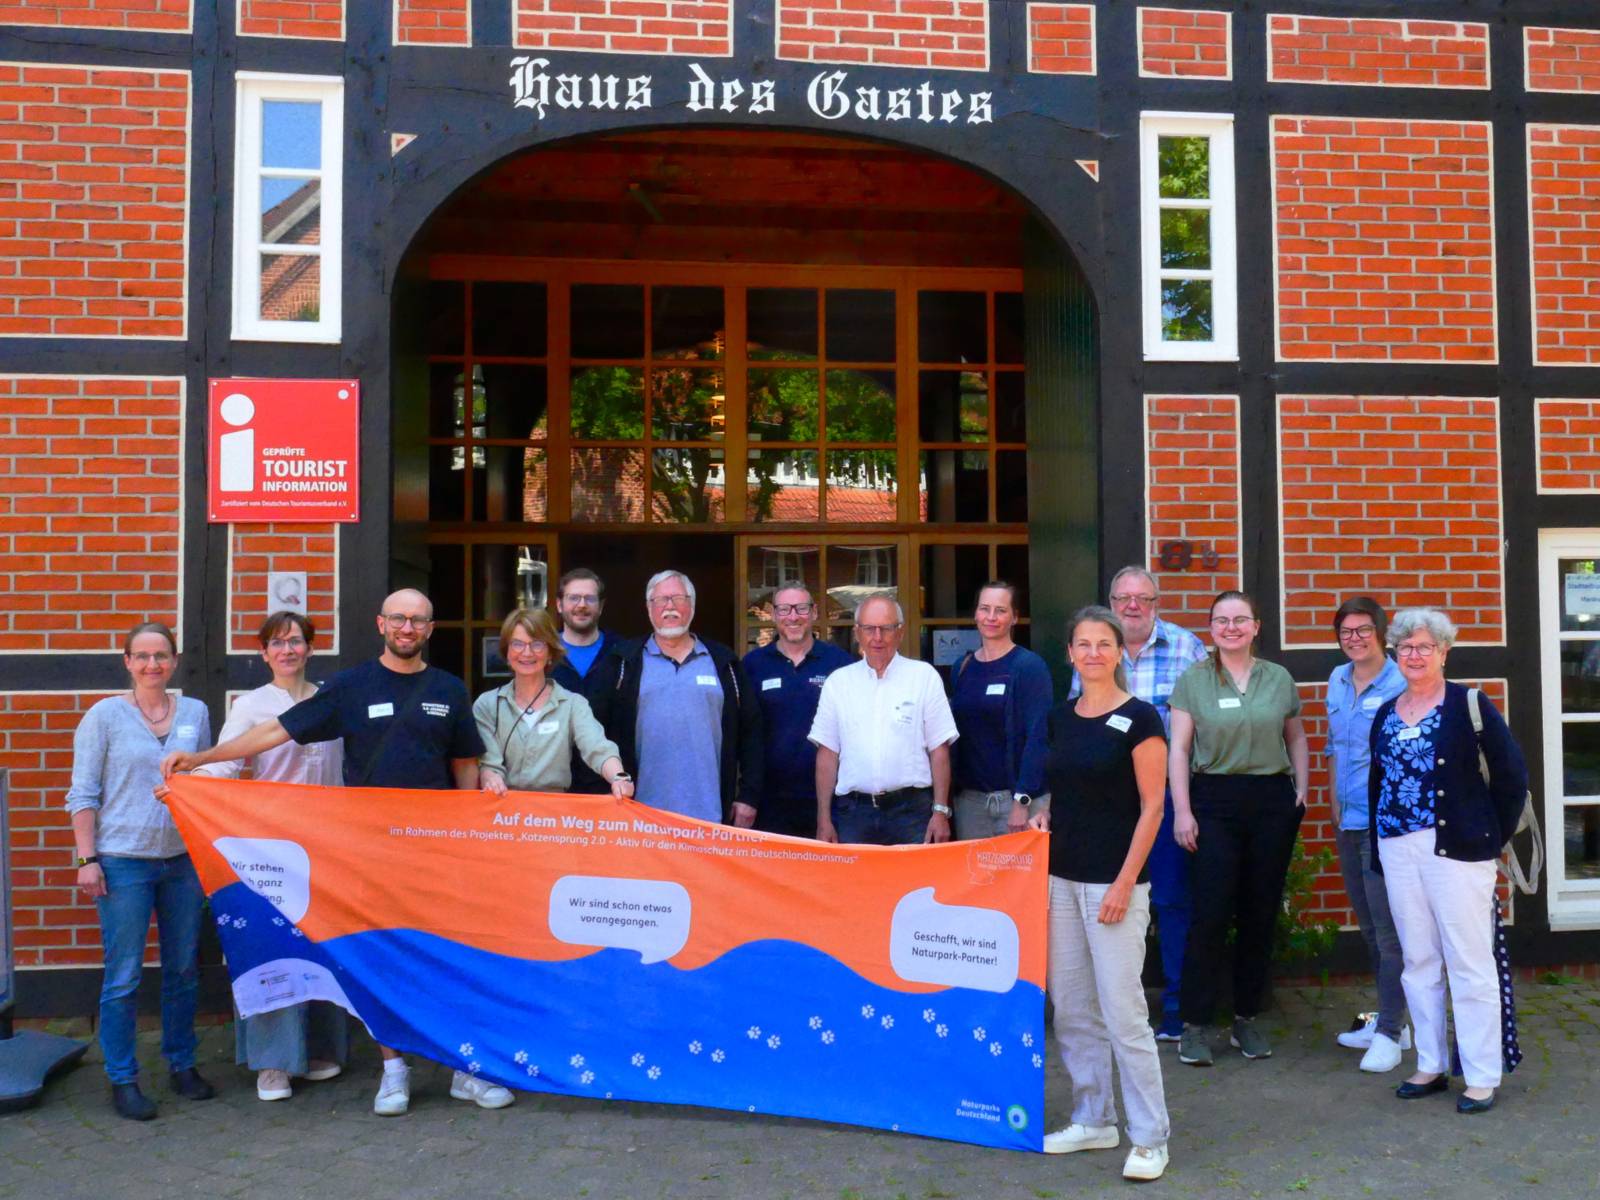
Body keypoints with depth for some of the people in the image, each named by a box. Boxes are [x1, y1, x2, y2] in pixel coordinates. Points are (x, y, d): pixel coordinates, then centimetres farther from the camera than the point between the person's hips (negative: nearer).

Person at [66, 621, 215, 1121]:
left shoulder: (196, 713, 7)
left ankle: (182, 1065, 25)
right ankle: (123, 1080, 14)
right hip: (123, 861, -3)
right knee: (123, 976, 1)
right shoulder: (105, 715, -2)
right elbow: (83, 793, -2)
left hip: (184, 859, 3)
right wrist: (87, 859, -8)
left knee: (184, 970, 11)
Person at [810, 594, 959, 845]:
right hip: (853, 813, 2)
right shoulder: (838, 682, 7)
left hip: (912, 810, -1)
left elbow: (939, 750, 2)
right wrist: (824, 820, 3)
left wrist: (941, 812, -4)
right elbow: (827, 754, 7)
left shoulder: (925, 676, 2)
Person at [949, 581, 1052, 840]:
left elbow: (1037, 738, -12)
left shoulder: (1029, 666, -7)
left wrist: (1022, 800, -18)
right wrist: (951, 789, 7)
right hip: (968, 797, 5)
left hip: (1016, 796, -4)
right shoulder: (963, 668, 9)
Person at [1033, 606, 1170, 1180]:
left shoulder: (1138, 718, -8)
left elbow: (1152, 806, -11)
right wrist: (1044, 817, 1)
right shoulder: (1061, 717, 10)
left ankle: (1150, 1138, 8)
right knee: (1070, 1005, 11)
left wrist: (1125, 882, -16)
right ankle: (1093, 1120, 26)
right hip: (1062, 876, 7)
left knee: (1122, 1010, -5)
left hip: (1113, 882, -6)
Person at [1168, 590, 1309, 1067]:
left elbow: (1296, 739, 19)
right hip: (1214, 802, -3)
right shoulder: (1192, 680, 2)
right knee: (1210, 915, -6)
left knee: (1262, 914, 7)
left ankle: (1246, 1019, 20)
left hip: (1273, 803, 3)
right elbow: (1178, 748, -1)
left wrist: (1302, 790, 7)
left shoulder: (1278, 679, 10)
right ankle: (1195, 1024, 2)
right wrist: (1182, 810, -7)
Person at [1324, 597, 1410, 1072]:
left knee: (1388, 930, -4)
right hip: (1348, 822, 8)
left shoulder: (1401, 685, -12)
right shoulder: (1337, 681, 10)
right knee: (1369, 927, 15)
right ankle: (1390, 1018, 27)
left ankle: (1389, 1033, 4)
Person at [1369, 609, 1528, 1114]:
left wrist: (1493, 837, -4)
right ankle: (1431, 1066, 23)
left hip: (1457, 848, -5)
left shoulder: (1469, 706, -5)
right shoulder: (1385, 714, 11)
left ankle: (1481, 1077, 10)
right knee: (1418, 962, 12)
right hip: (1398, 850, 5)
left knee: (1470, 964, 0)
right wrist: (1378, 853, 10)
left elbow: (1511, 774, -6)